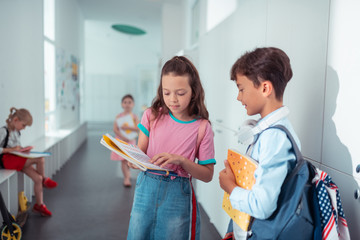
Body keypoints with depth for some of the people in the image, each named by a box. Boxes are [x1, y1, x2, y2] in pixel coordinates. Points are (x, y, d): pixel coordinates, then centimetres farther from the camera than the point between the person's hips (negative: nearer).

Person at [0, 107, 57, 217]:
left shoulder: (16, 132, 14)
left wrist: (22, 149, 4)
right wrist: (11, 149, -22)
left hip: (18, 159, 9)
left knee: (38, 179, -7)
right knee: (40, 159, -25)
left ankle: (39, 205, 2)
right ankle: (44, 180, 0)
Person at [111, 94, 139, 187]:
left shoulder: (134, 117, -1)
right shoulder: (118, 116, 1)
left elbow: (138, 128, -13)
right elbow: (115, 129, -5)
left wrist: (127, 127, -22)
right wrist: (122, 137, -18)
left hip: (131, 141, 0)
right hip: (121, 141, 1)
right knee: (123, 161, -1)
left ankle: (127, 178, 16)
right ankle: (126, 178, 7)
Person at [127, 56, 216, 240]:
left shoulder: (201, 127, -7)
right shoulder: (152, 116, 0)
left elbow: (207, 175, -5)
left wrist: (181, 159, -20)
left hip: (178, 195, -2)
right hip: (146, 189, 2)